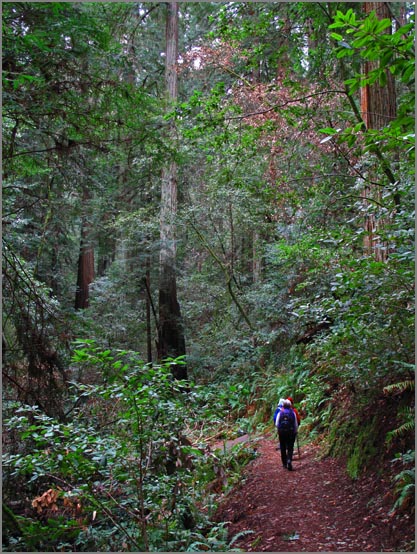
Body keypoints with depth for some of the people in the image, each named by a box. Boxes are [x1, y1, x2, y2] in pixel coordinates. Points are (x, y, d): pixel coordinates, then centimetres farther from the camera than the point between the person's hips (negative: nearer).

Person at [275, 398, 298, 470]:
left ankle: (284, 463, 19)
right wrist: (295, 432, 15)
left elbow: (276, 424, -1)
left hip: (282, 433, 1)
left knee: (283, 448, 13)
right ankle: (289, 460, -22)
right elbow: (296, 424, 1)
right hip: (291, 433, -1)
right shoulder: (293, 413, -1)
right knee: (290, 448, 2)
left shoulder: (280, 413, -2)